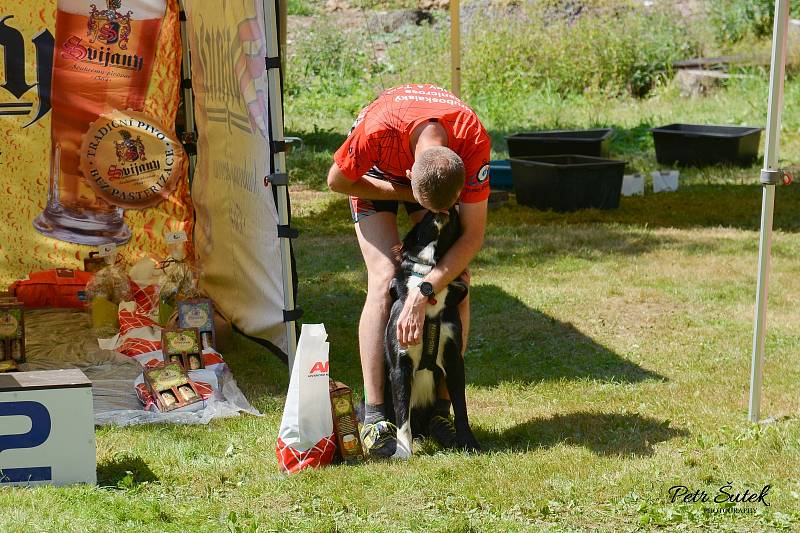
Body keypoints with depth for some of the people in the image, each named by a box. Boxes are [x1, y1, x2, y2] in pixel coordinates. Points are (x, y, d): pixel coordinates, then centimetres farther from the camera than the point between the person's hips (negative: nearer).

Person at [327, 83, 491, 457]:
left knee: (456, 283, -13)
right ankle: (374, 417, -19)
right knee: (384, 281, -20)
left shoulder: (474, 143, -38)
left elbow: (473, 236, -31)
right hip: (376, 174, -2)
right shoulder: (377, 132, -44)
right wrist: (408, 195, -21)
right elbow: (337, 181, -21)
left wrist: (422, 293, -39)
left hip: (438, 171, 2)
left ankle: (441, 409, -3)